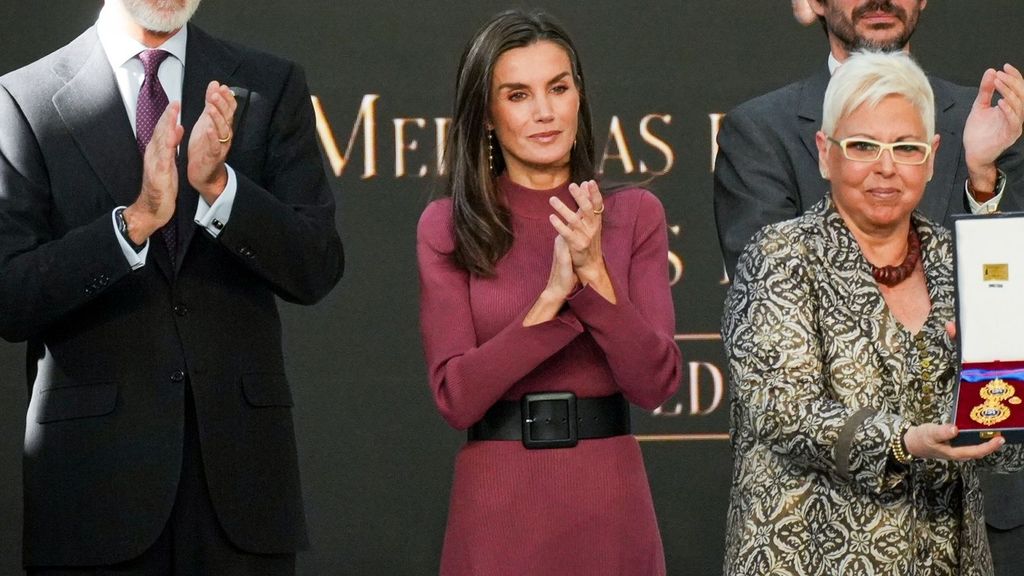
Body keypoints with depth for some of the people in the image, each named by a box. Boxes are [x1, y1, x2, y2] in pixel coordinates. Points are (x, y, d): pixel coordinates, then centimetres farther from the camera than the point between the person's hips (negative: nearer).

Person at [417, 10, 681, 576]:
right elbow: (455, 396, -10)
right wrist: (553, 295, -19)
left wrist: (595, 274, -18)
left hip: (609, 506, 1)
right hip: (498, 508, -1)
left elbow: (655, 382, -6)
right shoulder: (446, 227, -1)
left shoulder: (634, 214, 2)